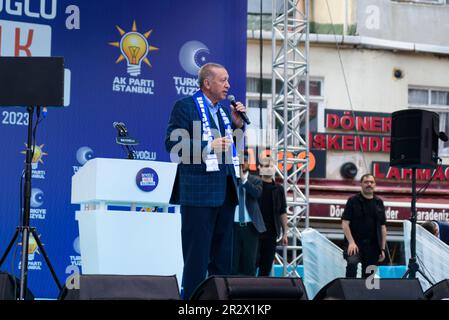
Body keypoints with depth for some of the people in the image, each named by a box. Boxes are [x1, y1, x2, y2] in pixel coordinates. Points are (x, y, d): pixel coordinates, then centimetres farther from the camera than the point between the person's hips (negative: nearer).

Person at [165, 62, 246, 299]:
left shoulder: (225, 110, 18)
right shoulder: (185, 106, -4)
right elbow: (173, 144, -12)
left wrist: (237, 124, 6)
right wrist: (208, 146, -17)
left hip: (225, 191, 7)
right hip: (199, 191, -7)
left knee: (223, 255, 11)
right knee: (197, 254, -4)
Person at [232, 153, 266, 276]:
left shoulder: (255, 180, 8)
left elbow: (257, 193, -12)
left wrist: (243, 179, -15)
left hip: (250, 226, 1)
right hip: (233, 225, -1)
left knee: (249, 261, 3)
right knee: (233, 261, -1)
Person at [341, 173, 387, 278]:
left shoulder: (379, 202, 13)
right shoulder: (353, 201, 1)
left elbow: (382, 227, 14)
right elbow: (345, 223, -5)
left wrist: (383, 248, 8)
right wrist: (351, 242, -16)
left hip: (373, 246, 4)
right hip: (355, 244, -4)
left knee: (368, 275, 5)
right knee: (352, 262, -32)